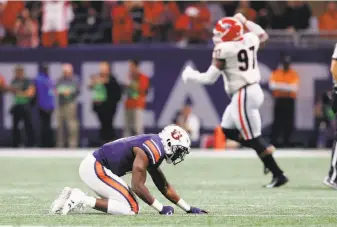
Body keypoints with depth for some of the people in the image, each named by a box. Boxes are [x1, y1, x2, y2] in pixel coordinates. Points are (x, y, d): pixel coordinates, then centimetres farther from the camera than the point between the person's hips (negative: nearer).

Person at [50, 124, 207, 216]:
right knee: (131, 208, -10)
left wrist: (188, 208, 26)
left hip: (92, 166, 10)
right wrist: (161, 208, -7)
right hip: (96, 169, -10)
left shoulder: (153, 147, 16)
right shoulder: (152, 149, -16)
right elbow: (137, 186, -17)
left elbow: (164, 187, 25)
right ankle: (83, 200, -13)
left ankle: (73, 196, 10)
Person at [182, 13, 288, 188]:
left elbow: (210, 78, -12)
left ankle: (278, 175, 0)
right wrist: (245, 22, 30)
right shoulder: (250, 40, 3)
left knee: (252, 138, -2)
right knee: (228, 130, 21)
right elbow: (263, 36, 28)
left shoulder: (223, 50, -16)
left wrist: (190, 75, 6)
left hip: (243, 95, -9)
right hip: (253, 90, 9)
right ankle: (267, 150, 17)